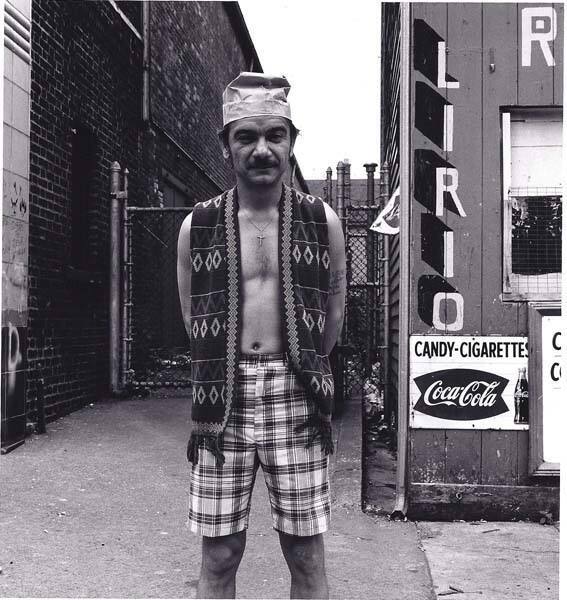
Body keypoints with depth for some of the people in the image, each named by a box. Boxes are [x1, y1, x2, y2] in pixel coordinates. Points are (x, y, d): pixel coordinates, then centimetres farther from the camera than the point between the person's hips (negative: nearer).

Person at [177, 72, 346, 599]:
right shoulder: (197, 226, 3)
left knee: (306, 556, 6)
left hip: (296, 402, 0)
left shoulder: (322, 221, 4)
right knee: (219, 557, 5)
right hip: (221, 402, 0)